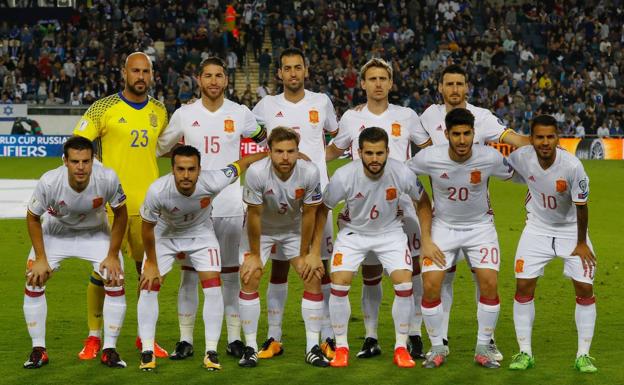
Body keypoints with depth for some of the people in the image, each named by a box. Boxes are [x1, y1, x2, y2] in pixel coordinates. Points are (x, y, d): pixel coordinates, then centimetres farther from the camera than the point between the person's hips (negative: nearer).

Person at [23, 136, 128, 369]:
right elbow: (32, 218, -14)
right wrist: (41, 259, -15)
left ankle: (109, 350, -1)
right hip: (55, 233, 0)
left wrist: (112, 255, -13)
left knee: (116, 281, -15)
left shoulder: (107, 179, -32)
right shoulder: (49, 182, -33)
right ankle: (38, 350, 1)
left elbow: (120, 214, -13)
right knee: (33, 280, -13)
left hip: (95, 233, 0)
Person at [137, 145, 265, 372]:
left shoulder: (213, 182, -35)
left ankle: (211, 352, -2)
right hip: (164, 234, 0)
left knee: (213, 286, -12)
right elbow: (147, 227, -17)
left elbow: (244, 163, -17)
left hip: (200, 233, 0)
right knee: (149, 287, -10)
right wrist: (151, 264, -8)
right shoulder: (157, 191, -35)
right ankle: (147, 352, 0)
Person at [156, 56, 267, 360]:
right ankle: (185, 339, 8)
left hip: (230, 205, 0)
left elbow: (264, 139, 16)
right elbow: (160, 147, 16)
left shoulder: (240, 114, 2)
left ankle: (234, 338, 11)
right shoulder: (184, 115, 3)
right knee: (190, 271, 2)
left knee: (231, 272, 5)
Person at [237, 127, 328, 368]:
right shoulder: (256, 173, -32)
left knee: (313, 277, -9)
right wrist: (254, 255, -12)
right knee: (249, 279, -14)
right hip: (261, 230, -1)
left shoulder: (310, 173, -27)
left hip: (295, 229, 2)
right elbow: (254, 215, -20)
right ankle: (251, 348, -3)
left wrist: (304, 254, -7)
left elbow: (308, 214, -14)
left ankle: (313, 348, 0)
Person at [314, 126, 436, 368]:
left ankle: (401, 348, 3)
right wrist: (315, 250, -8)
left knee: (404, 285, -15)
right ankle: (341, 347, 3)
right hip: (353, 232, 0)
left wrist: (426, 240, -5)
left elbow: (423, 203, -3)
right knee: (339, 283, -16)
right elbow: (323, 209, -9)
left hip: (390, 232, 0)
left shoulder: (402, 174, -24)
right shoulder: (344, 176, -27)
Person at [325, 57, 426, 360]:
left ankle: (415, 337, 3)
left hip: (402, 203, -1)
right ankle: (371, 338, 15)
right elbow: (333, 151, 22)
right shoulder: (351, 118, 7)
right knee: (370, 274, 5)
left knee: (411, 270, -6)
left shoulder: (407, 117, 5)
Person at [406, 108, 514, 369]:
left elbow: (514, 175, 3)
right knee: (430, 286, -12)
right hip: (443, 226, 0)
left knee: (489, 283, -13)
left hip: (480, 226, 0)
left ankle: (483, 348, 5)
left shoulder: (489, 157, -20)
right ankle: (437, 348, 8)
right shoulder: (429, 158, -20)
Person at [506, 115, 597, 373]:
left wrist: (581, 243, -8)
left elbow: (581, 206, -16)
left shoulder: (572, 166, -28)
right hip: (537, 228, 2)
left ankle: (583, 355, 6)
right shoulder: (521, 158, -20)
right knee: (523, 286, -5)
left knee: (585, 288, -6)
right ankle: (525, 352, 7)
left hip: (571, 229, -2)